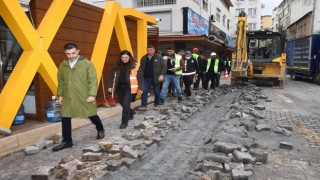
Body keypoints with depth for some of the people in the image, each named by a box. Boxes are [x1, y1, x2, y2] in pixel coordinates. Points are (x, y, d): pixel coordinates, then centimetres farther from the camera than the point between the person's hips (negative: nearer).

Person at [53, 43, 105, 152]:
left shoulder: (87, 64, -8)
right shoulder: (62, 66, 7)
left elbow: (93, 80, -10)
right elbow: (60, 82, 15)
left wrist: (92, 94, -17)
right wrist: (60, 95, 12)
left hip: (85, 97, -4)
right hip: (68, 97, 4)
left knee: (92, 115, 10)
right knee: (65, 119, 5)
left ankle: (100, 130, 38)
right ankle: (67, 141, 20)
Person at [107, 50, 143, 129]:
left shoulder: (135, 66, -7)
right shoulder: (117, 66, 4)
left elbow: (140, 77, -5)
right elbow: (112, 76, 8)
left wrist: (140, 88, -9)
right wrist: (110, 86, 3)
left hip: (129, 88, -5)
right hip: (119, 87, 5)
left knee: (126, 104, -10)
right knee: (122, 103, 15)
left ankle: (124, 122, 4)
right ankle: (131, 113, 44)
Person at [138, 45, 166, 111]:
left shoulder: (159, 57, -2)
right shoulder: (143, 58, 8)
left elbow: (164, 67, -5)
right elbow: (141, 68, 14)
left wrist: (162, 75, -17)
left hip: (155, 78, -2)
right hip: (146, 78, 2)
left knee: (157, 92, 8)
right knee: (144, 92, -4)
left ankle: (156, 105, 24)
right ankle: (143, 106, 0)